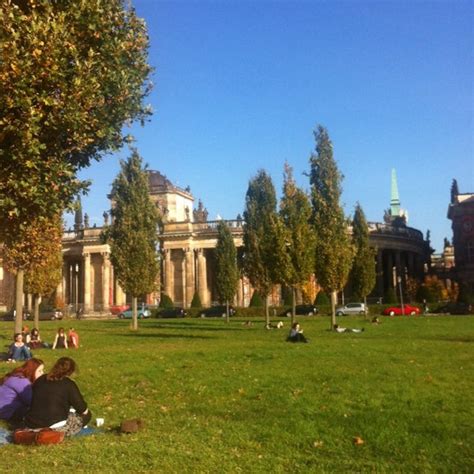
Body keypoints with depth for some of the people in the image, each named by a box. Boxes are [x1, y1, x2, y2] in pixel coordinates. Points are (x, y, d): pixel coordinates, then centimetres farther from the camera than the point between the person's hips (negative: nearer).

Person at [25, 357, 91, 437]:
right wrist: (85, 411, 18)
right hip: (55, 427, -7)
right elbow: (83, 410, -6)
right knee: (87, 414, 7)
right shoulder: (69, 384, -8)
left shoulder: (40, 380, 10)